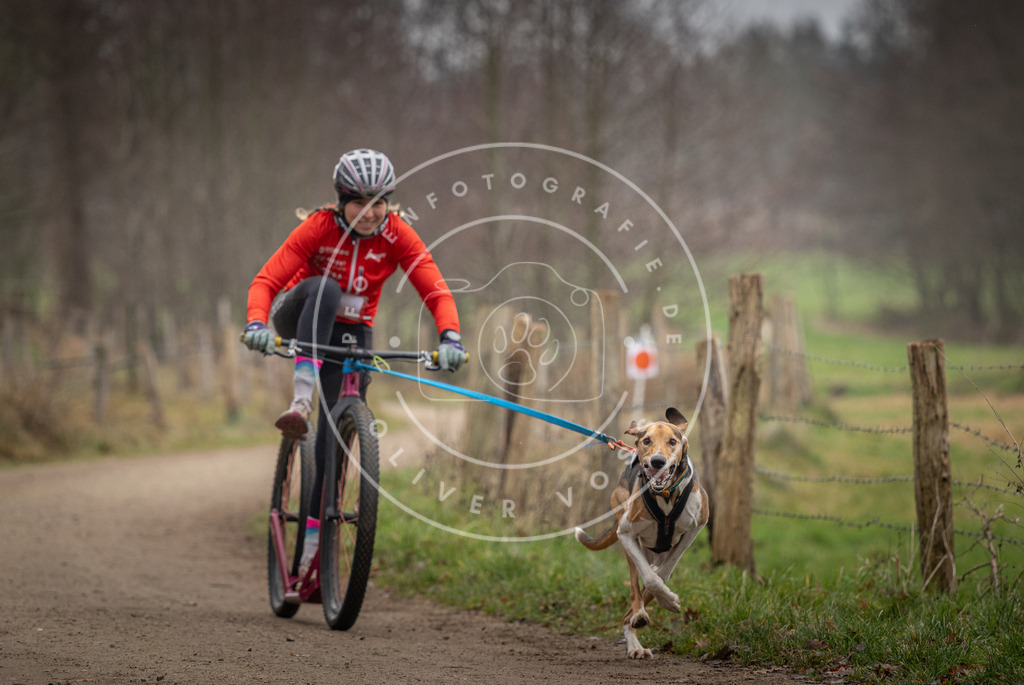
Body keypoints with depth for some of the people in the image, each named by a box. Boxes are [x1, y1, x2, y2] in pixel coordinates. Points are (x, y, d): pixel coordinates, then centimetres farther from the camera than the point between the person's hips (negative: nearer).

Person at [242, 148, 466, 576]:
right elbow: (265, 281, -27)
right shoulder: (319, 228, -20)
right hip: (300, 323, -2)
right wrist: (256, 323, -47)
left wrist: (449, 338, -40)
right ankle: (300, 401, -45)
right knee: (324, 288, -36)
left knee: (337, 430, -11)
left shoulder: (397, 237, -15)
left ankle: (313, 537, 0)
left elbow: (436, 292, -21)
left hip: (351, 335, 2)